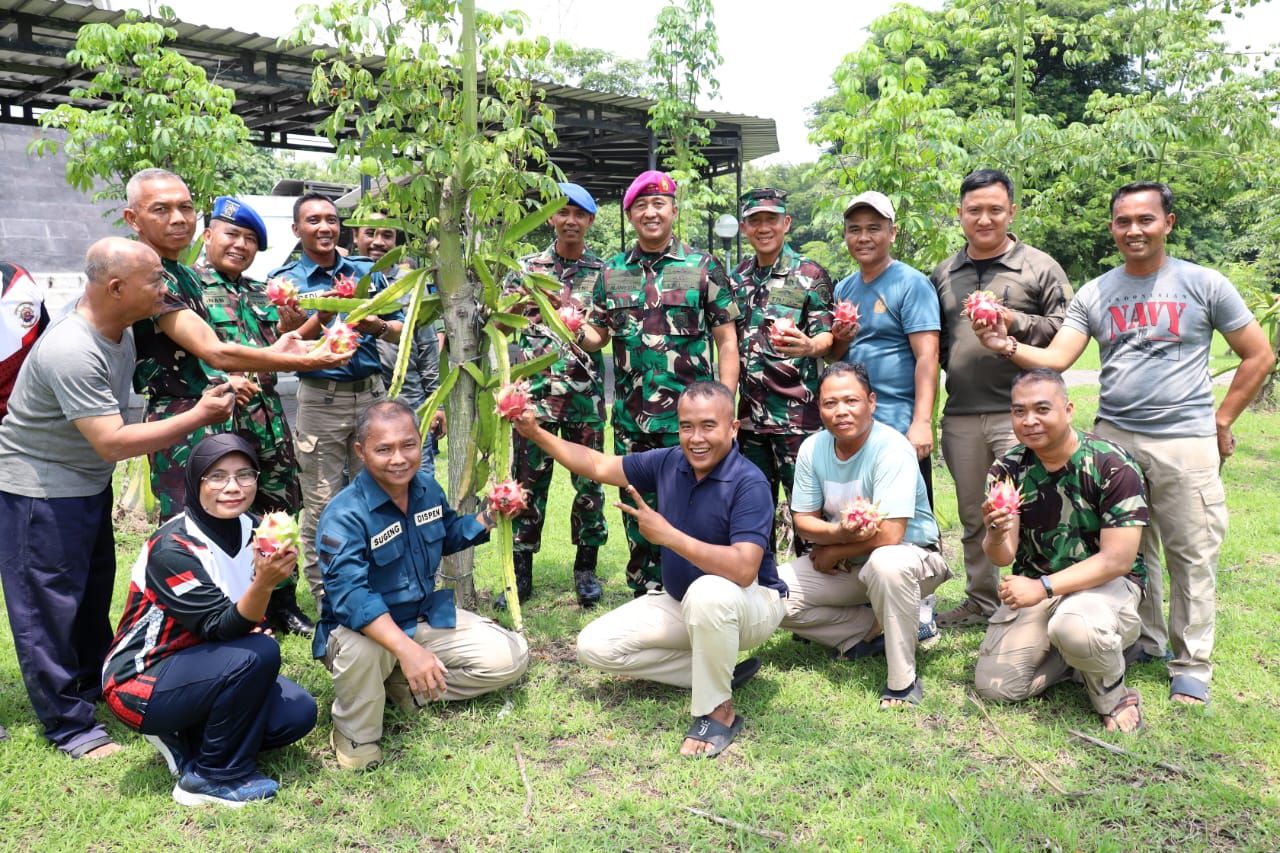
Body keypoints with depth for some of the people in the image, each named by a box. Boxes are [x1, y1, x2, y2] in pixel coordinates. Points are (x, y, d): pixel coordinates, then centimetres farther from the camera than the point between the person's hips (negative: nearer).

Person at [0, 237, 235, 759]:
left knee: (94, 591, 20)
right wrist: (198, 417, -28)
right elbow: (113, 443, -32)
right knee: (49, 605, 1)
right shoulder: (72, 352, -31)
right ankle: (68, 725, 11)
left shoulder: (121, 329, -3)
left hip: (90, 482, 9)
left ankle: (95, 684, 38)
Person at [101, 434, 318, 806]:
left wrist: (258, 626, -11)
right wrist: (264, 582, -46)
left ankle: (186, 740, 7)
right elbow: (221, 627, -29)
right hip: (141, 679, -7)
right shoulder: (172, 548, -24)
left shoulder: (252, 529, -2)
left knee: (297, 713, -12)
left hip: (203, 666, 7)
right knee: (259, 654, -29)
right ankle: (214, 778, -12)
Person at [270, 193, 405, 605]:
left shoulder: (367, 272, 10)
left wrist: (377, 326, -10)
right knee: (321, 506, 1)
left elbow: (401, 331, 11)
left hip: (373, 393, 3)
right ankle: (325, 598, 14)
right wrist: (322, 318, -22)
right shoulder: (285, 279, 1)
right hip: (321, 399, -3)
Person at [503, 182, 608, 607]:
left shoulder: (603, 270, 7)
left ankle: (586, 568, 18)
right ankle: (521, 571, 13)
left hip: (585, 391, 0)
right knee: (530, 479, 3)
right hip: (534, 389, 0)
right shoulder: (527, 267, 7)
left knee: (589, 480, 4)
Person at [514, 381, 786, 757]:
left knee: (708, 592, -42)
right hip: (680, 601, 7)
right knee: (594, 646, -3)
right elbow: (598, 465, 5)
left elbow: (743, 569, -38)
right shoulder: (668, 463, -7)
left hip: (749, 602, -7)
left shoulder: (749, 483, -26)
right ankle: (718, 672, 1)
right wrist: (535, 433, 1)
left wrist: (668, 535, -35)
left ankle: (718, 712, -18)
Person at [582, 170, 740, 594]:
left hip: (688, 416, -3)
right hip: (631, 417, 4)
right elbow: (598, 336, 14)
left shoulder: (704, 268, 1)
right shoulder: (612, 272, 10)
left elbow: (726, 341, 0)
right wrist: (576, 330, -9)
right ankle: (646, 595, 28)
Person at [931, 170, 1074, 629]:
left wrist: (1014, 321, -15)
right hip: (961, 415, 5)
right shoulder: (944, 274, 15)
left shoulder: (1039, 267, 2)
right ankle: (981, 601, 28)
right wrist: (949, 367, 5)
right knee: (972, 517, 14)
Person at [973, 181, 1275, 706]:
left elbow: (1259, 356, 7)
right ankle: (1144, 640, 30)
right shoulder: (1094, 294, 7)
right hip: (1114, 437, 3)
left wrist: (1222, 420, 2)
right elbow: (1056, 358, -3)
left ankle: (1192, 666, 16)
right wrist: (1009, 347, -21)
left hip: (1185, 441, -2)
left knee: (1191, 555, 3)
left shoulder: (1204, 285, 1)